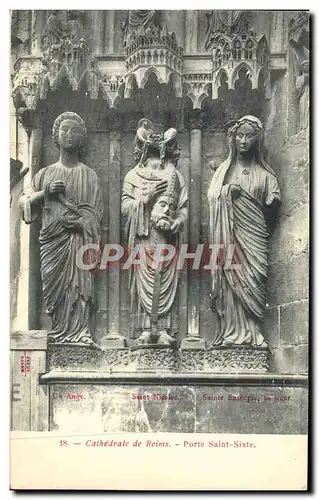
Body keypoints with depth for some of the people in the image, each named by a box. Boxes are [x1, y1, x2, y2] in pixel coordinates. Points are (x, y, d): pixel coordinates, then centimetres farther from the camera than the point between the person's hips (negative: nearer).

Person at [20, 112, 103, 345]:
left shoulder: (89, 175, 9)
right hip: (52, 239, 2)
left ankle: (78, 334, -13)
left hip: (79, 239, -2)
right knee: (56, 289, -1)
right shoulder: (45, 173, 14)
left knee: (79, 287, -12)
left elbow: (95, 213, 3)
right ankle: (59, 335, 4)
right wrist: (46, 192, -5)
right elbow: (24, 201, 11)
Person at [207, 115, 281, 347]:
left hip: (253, 235, 0)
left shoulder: (264, 173, 12)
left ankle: (252, 334, -6)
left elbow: (274, 204, 6)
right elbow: (212, 197, 5)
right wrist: (228, 191, -12)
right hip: (229, 234, 0)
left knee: (253, 280, -8)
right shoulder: (224, 170, 14)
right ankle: (234, 333, -7)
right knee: (231, 279, -8)